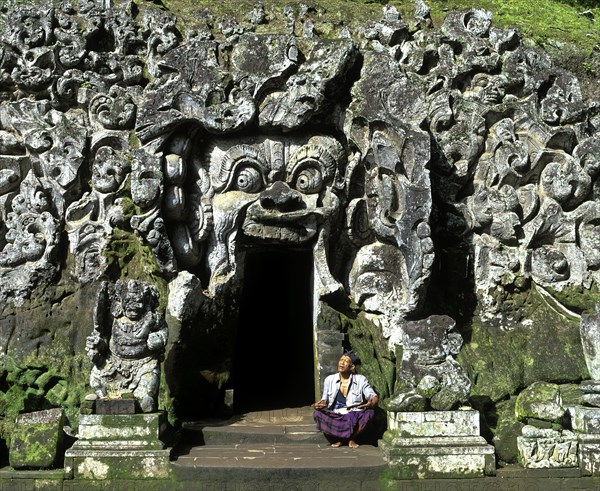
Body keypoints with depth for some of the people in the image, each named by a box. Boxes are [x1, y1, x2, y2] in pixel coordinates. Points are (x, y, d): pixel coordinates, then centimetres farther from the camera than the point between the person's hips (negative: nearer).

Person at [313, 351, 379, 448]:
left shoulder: (361, 380, 0)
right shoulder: (329, 380, 4)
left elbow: (374, 397, -5)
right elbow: (324, 400, 10)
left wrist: (371, 403, -30)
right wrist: (320, 404, -15)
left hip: (353, 418, -1)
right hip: (334, 418, 1)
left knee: (369, 412, -30)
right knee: (317, 414, -27)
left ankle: (351, 438, -3)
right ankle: (337, 438, -1)